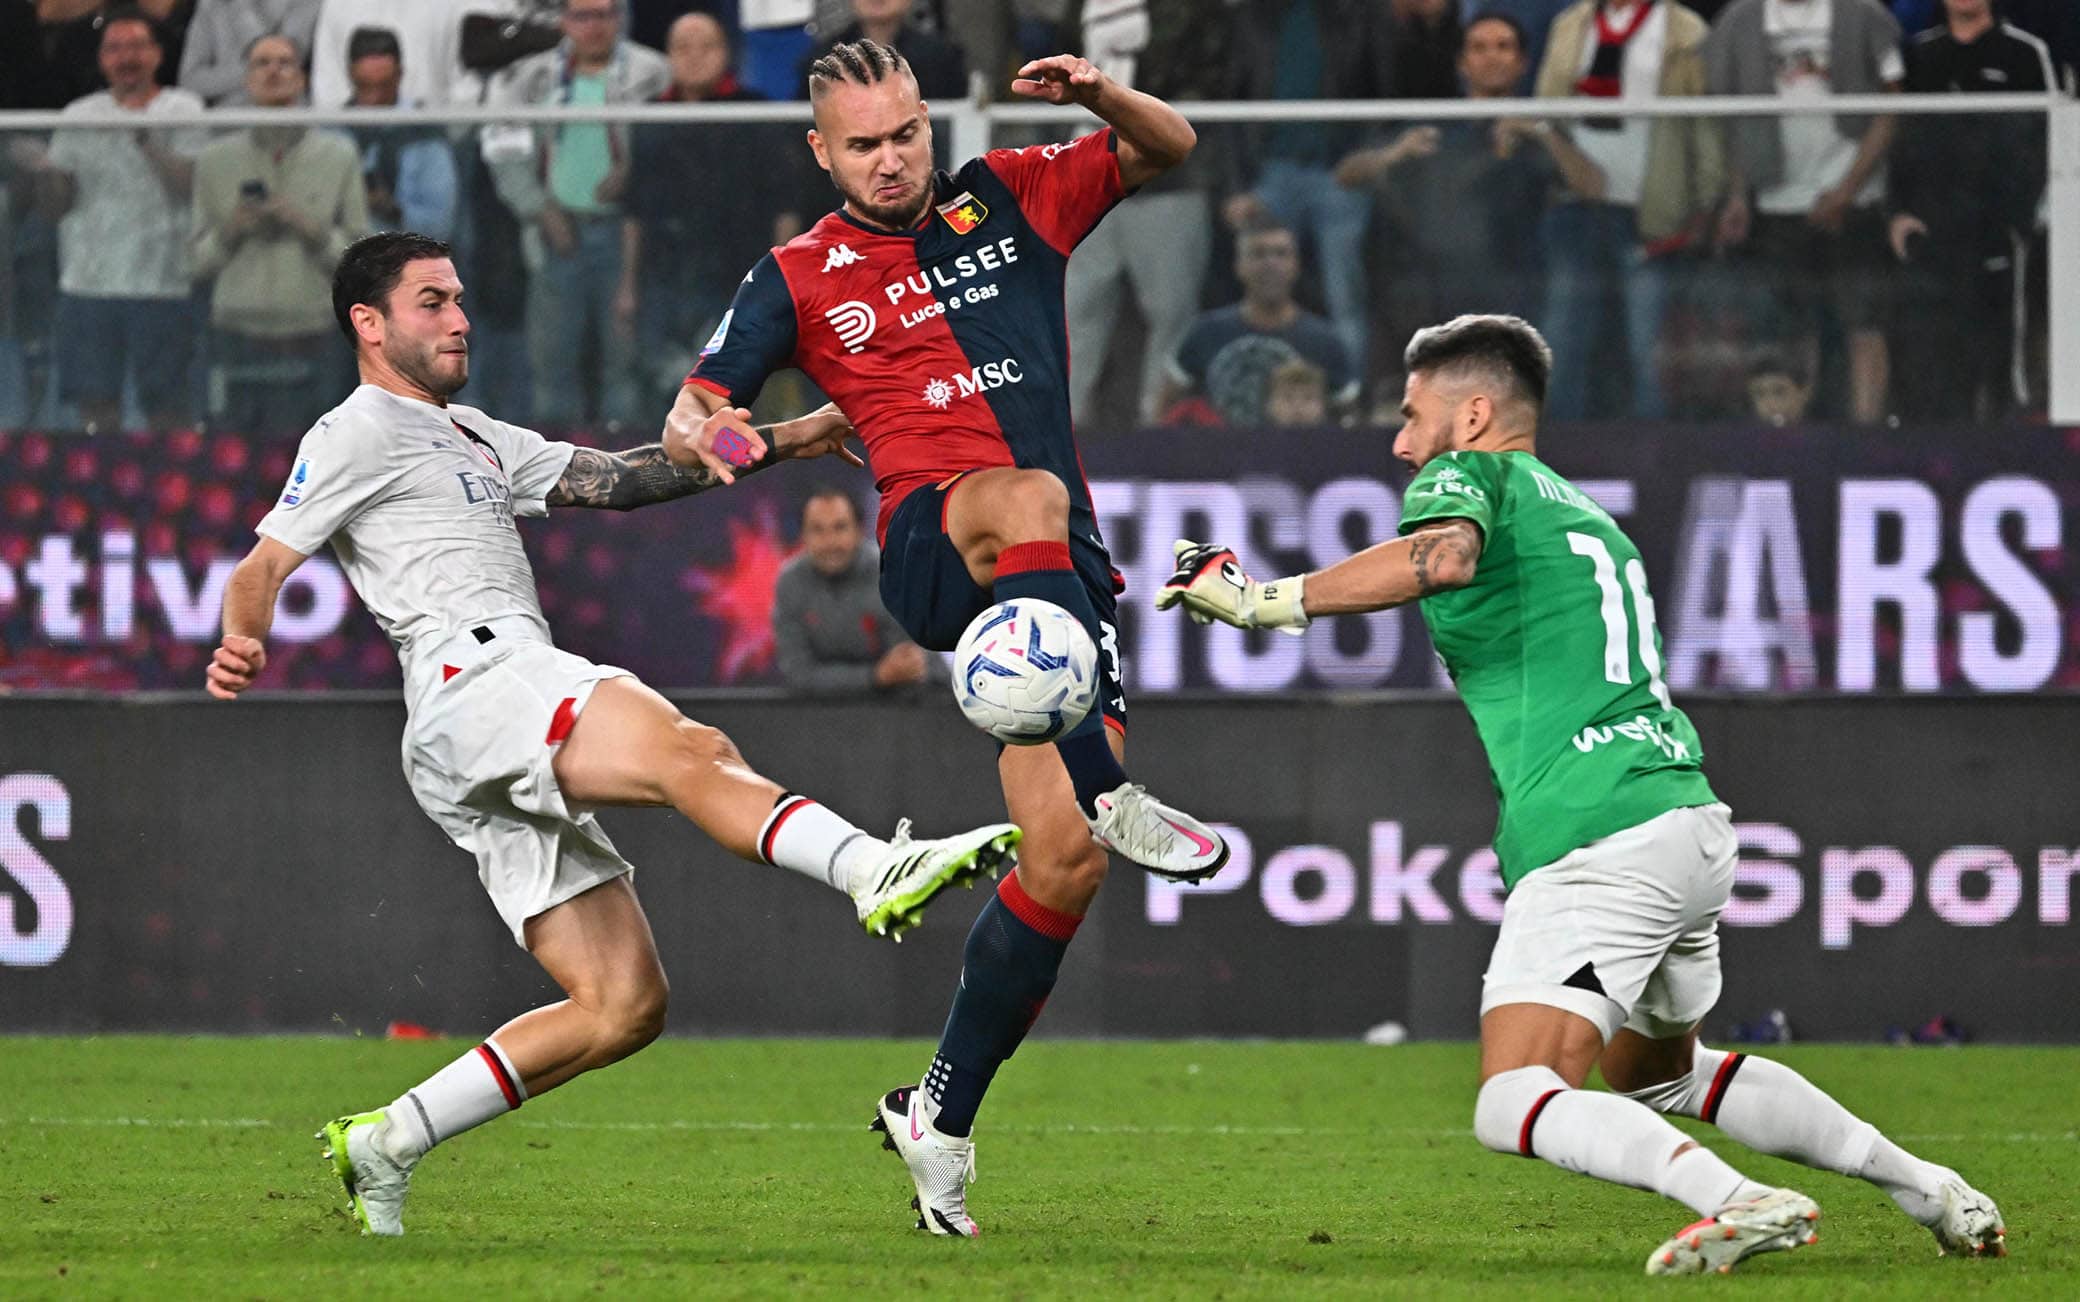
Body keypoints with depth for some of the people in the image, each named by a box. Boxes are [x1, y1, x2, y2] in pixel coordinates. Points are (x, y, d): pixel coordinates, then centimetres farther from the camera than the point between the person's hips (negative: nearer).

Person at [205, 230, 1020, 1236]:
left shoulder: (470, 437, 33)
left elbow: (612, 479, 31)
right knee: (689, 752, -33)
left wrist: (781, 441, 25)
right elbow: (266, 563, -3)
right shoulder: (359, 433, 7)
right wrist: (240, 646, -25)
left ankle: (383, 1144, 4)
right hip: (475, 680, -9)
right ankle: (875, 872, -57)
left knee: (624, 1008, 1)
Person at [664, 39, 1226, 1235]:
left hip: (1065, 575, 3)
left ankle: (941, 1114, 8)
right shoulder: (800, 279, 11)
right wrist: (705, 438, -18)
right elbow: (691, 417, 8)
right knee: (1030, 497, -41)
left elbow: (1169, 149, 18)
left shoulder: (1009, 199, 15)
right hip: (930, 543, -3)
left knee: (1066, 860, -7)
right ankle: (1108, 792, -51)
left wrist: (1098, 94, -4)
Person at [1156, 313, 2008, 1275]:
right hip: (1691, 814, 9)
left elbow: (1443, 555, -23)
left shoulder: (1466, 475, 1)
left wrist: (1269, 600, -20)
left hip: (1598, 846, -9)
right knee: (1658, 1073, 29)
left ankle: (1738, 1202, -31)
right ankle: (1927, 1188, 25)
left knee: (1514, 1109, -13)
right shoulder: (1586, 515, 27)